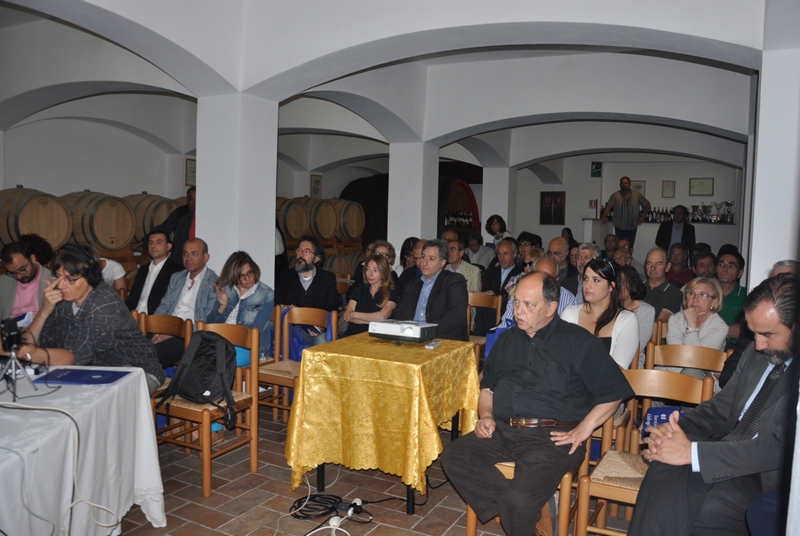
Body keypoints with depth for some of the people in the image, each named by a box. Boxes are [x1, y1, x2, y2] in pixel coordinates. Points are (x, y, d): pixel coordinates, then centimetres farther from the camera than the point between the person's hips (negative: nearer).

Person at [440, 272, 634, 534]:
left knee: (521, 499, -28)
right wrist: (486, 415, 6)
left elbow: (613, 391, 0)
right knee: (453, 456, -17)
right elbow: (488, 386, 24)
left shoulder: (578, 341, 1)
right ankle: (512, 510, -9)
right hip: (503, 431, 6)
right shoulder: (507, 340, 18)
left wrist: (583, 429, -9)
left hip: (551, 437, -5)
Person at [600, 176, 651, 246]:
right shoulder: (615, 195, 2)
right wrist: (604, 216, -28)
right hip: (619, 228, -2)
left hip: (632, 228, 2)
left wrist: (642, 217, 9)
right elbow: (608, 206, -10)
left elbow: (647, 205, 19)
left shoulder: (637, 195, 8)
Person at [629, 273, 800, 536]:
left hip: (769, 482, -6)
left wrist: (692, 452, -24)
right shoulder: (756, 352, 10)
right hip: (729, 457, 6)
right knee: (666, 472, -24)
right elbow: (721, 407, 13)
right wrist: (677, 427, -8)